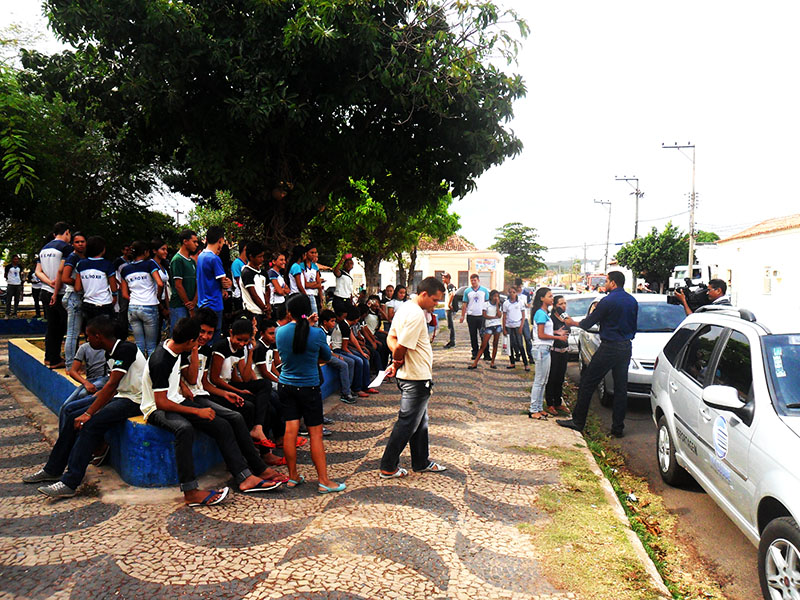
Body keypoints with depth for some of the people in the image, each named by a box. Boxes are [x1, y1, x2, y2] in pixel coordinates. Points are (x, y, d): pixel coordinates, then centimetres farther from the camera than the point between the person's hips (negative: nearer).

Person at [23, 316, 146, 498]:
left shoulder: (126, 349, -19)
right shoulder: (112, 354, 12)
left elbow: (111, 386, -24)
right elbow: (113, 388, 16)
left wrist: (88, 413, -24)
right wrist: (89, 404, 10)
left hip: (134, 401, -10)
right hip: (120, 397, 10)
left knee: (90, 424, -24)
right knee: (73, 417, 4)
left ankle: (69, 483, -22)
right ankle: (53, 470, 15)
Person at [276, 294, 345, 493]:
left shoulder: (280, 332, -4)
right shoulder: (317, 333, -13)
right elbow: (326, 358, 2)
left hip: (285, 386, 4)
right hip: (308, 387, -3)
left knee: (291, 430, 7)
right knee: (315, 433, 1)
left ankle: (293, 477, 15)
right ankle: (323, 480, 6)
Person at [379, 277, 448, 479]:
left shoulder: (405, 309, 10)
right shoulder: (416, 314, -22)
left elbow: (391, 338, 11)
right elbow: (401, 347, -24)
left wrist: (397, 361, -2)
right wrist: (397, 363, -5)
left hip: (411, 376, 10)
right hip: (417, 378, -10)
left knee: (420, 421, 19)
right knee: (407, 423, 0)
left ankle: (421, 462, 31)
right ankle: (388, 467, 9)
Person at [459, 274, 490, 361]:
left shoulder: (484, 290, 5)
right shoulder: (467, 291, 7)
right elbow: (464, 305, 8)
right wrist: (462, 316, 3)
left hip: (481, 316, -1)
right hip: (471, 316, 1)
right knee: (473, 336, 7)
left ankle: (486, 354, 0)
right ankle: (475, 353, 17)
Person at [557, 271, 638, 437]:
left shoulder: (608, 301, -14)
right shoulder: (632, 301, 9)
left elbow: (588, 323, -7)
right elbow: (634, 326, 16)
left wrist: (573, 323, 11)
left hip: (609, 347, -7)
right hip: (626, 348, 7)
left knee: (587, 383, 1)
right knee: (621, 388, 10)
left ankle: (578, 421, 6)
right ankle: (618, 427, 13)